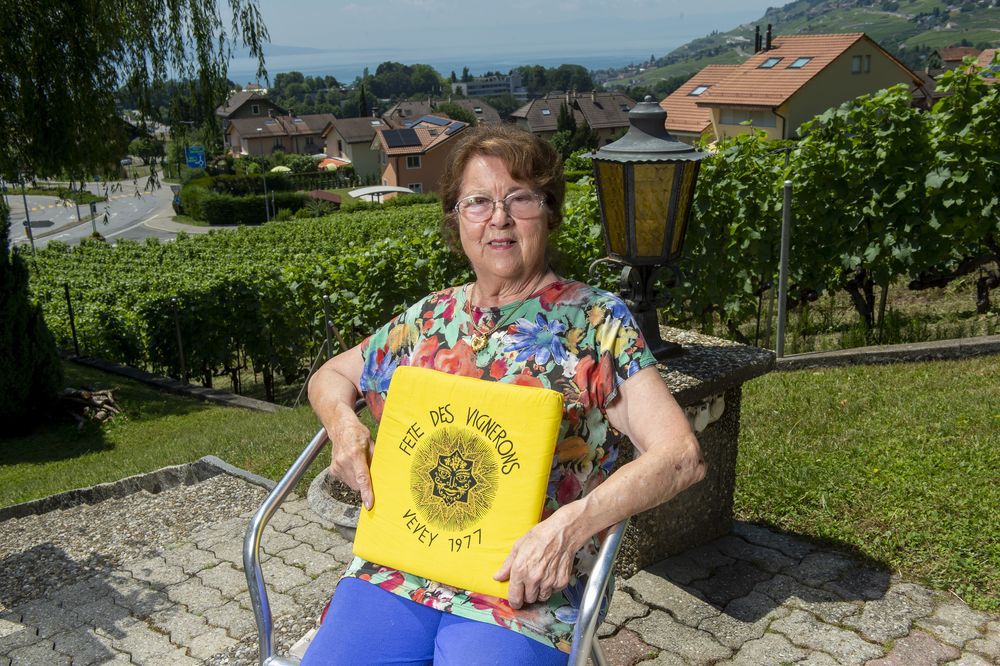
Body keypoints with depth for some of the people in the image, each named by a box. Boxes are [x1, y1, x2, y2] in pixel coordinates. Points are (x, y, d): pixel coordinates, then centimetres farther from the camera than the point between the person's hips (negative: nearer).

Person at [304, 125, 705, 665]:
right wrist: (342, 423, 1)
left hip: (522, 587, -3)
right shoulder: (429, 318, 12)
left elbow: (681, 455, -8)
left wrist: (567, 525, -21)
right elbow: (330, 376, 25)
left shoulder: (595, 321, 0)